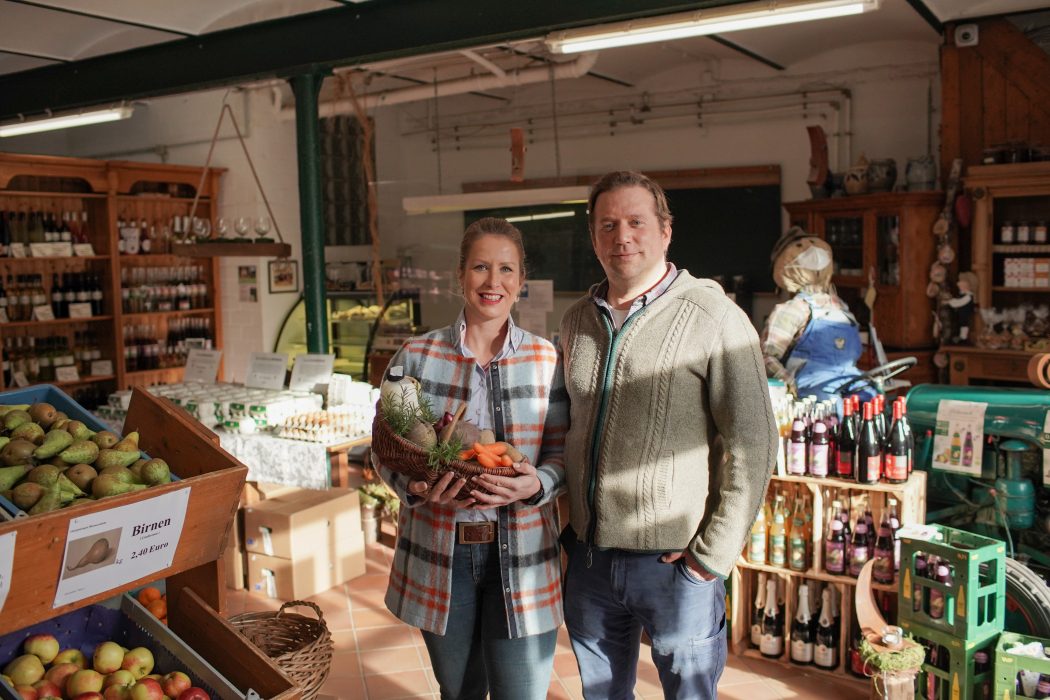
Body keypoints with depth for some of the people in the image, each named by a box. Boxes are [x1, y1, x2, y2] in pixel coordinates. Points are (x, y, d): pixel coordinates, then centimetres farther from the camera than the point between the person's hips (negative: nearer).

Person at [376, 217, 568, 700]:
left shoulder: (546, 360, -2)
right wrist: (416, 488, -17)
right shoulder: (416, 356, -2)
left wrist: (536, 484, -19)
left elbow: (563, 452, 2)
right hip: (438, 554, 1)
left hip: (523, 555, -1)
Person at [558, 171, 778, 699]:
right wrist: (568, 527, 11)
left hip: (674, 562, -5)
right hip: (588, 555, 5)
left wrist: (712, 555, -14)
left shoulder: (714, 319, -11)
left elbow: (752, 445, -13)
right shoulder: (577, 321, 7)